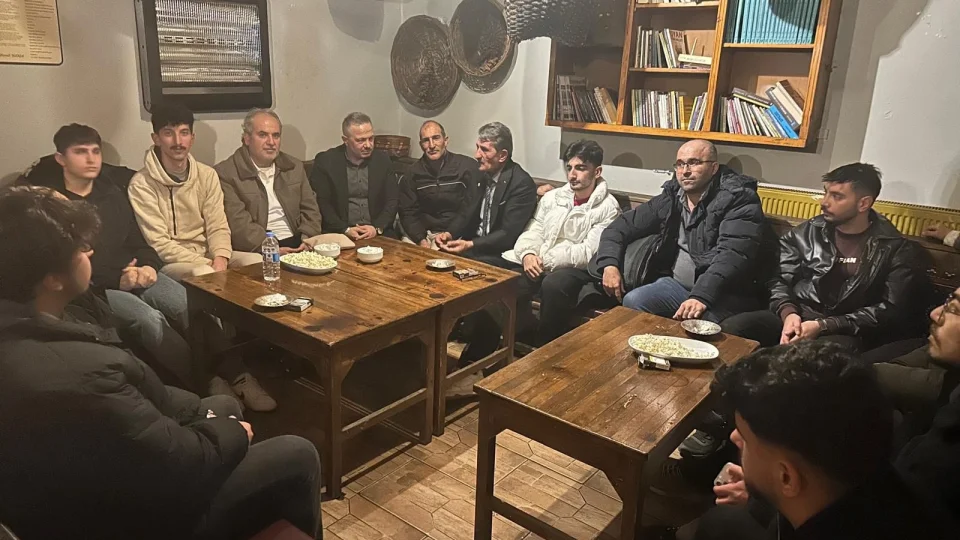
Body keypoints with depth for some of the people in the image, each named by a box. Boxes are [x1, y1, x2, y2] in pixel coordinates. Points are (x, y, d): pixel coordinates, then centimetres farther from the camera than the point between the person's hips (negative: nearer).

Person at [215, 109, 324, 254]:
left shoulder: (295, 167, 17)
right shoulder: (225, 173, 0)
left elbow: (309, 208, 16)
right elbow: (238, 223, -9)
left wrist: (308, 240, -3)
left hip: (297, 244, 5)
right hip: (255, 252, -4)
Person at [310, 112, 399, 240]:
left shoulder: (383, 160, 8)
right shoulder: (325, 161, 1)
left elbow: (392, 201, 6)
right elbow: (321, 203, -2)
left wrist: (377, 228, -9)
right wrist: (345, 229, -14)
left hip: (377, 233, 2)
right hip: (339, 234, -2)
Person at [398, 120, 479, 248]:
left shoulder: (467, 167, -2)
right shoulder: (413, 174, 9)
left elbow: (471, 209, -6)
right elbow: (408, 212, 5)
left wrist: (449, 234, -18)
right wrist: (421, 240, -12)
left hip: (456, 234, -4)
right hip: (424, 233, 4)